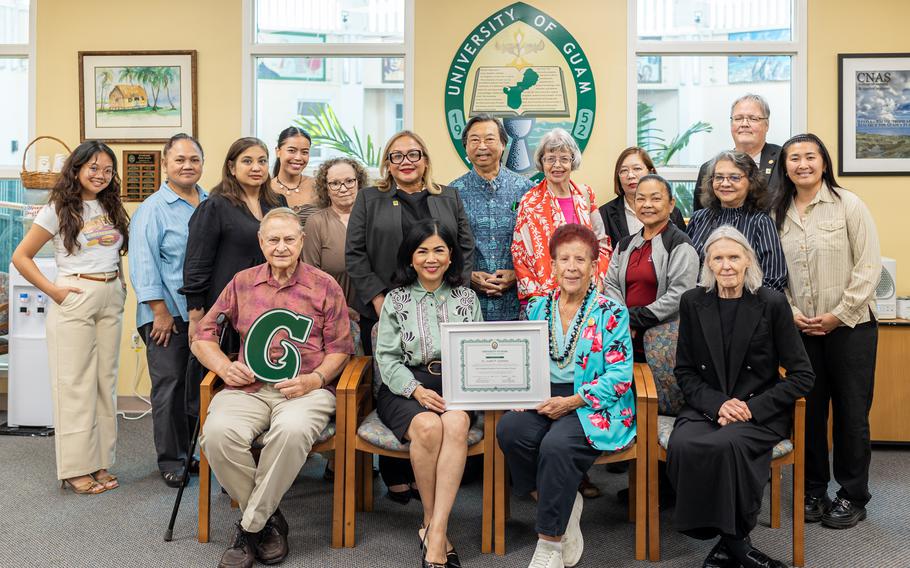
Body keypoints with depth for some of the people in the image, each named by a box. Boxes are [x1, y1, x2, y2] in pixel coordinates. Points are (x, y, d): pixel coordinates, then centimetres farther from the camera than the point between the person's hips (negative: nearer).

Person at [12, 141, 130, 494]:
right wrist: (53, 291, -11)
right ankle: (76, 469, 6)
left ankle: (100, 462, 17)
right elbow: (20, 257, -4)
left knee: (105, 381, 8)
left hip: (111, 299, 6)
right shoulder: (59, 209, -4)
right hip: (75, 300, -5)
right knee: (75, 384, -2)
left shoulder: (111, 208, 13)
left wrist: (120, 283, 9)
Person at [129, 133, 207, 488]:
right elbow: (143, 263, -9)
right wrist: (160, 310, -13)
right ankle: (170, 457, 13)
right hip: (169, 313, -5)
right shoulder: (153, 209, -4)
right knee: (169, 384, 1)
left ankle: (196, 449, 24)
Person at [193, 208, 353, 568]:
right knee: (217, 431, -30)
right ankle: (269, 520, -9)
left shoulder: (325, 286, 11)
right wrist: (224, 367, -1)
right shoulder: (242, 283, 18)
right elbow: (203, 336, 19)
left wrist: (315, 379, -10)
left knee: (292, 430, -37)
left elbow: (340, 347, 8)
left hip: (306, 388, -2)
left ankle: (250, 525, -16)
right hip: (248, 386, 2)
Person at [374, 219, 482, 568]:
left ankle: (435, 533, -32)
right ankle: (431, 520, -14)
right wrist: (416, 390, -15)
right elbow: (387, 357, 2)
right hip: (406, 387, -1)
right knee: (428, 426, -34)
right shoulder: (397, 300, 10)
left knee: (456, 423, -34)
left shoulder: (467, 299, 15)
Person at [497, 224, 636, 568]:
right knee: (509, 429, -27)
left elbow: (620, 375, -8)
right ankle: (565, 506, -6)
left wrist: (572, 402, -18)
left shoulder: (611, 313, -2)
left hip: (593, 407, -4)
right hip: (543, 399, 5)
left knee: (556, 445, -33)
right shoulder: (539, 308, 12)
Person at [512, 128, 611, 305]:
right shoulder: (530, 202, -3)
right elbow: (519, 253, -3)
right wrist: (539, 295, -11)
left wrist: (598, 283, 1)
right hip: (545, 298, -3)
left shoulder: (585, 194, 7)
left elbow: (600, 241, 13)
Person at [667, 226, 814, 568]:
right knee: (682, 445, -30)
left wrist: (754, 407, -14)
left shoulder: (772, 304, -3)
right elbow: (684, 371, 7)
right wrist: (717, 404, -12)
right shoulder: (693, 302, 5)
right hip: (706, 407, 3)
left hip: (761, 413, -2)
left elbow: (802, 376, -2)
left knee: (726, 444, -35)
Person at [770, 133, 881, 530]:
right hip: (800, 329, 3)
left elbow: (869, 266, -7)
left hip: (850, 326, -3)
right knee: (809, 410, 9)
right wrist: (791, 313, -6)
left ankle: (853, 496, 18)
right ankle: (813, 490, 24)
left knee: (851, 412, 4)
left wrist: (839, 314, -12)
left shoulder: (848, 205, -4)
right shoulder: (779, 213, 7)